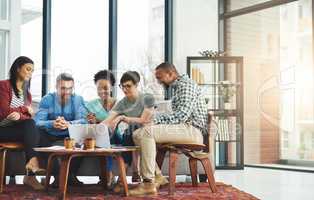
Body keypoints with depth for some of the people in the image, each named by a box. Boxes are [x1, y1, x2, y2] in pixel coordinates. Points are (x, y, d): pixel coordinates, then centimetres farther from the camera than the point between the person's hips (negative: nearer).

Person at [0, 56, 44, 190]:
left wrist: (19, 115, -21)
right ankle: (33, 161, -38)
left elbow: (29, 117, 2)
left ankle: (30, 174, -37)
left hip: (20, 129, 5)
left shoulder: (27, 93, 18)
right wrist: (24, 109, -1)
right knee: (31, 128, -30)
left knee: (30, 125, -30)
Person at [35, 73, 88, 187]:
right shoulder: (47, 100, -3)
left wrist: (69, 124, -40)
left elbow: (83, 121, -17)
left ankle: (71, 175, -13)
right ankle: (57, 176, -23)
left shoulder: (78, 100, 0)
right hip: (50, 137, 0)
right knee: (39, 135, -30)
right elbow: (37, 122, -18)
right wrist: (52, 124, -41)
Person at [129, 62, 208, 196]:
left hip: (192, 130, -10)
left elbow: (182, 115, -21)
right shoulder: (177, 87, 23)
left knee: (147, 132, -27)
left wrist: (156, 119, -21)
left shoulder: (186, 84, -9)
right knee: (137, 134, 4)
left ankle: (149, 183, -27)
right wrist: (155, 119, 6)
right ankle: (157, 177, -2)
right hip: (182, 127, 10)